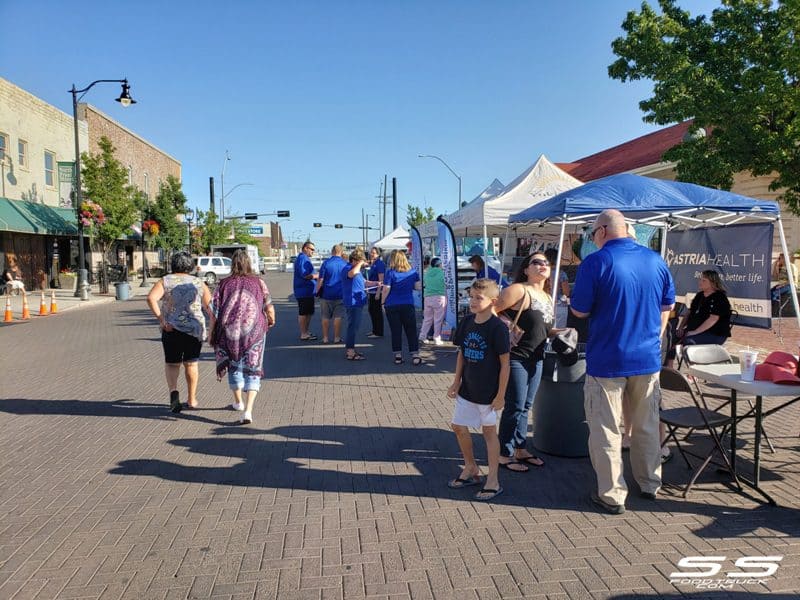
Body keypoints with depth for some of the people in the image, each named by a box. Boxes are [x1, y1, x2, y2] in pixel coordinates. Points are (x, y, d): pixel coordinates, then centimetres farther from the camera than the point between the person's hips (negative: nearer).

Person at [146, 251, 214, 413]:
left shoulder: (165, 281, 2)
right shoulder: (199, 283, 6)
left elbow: (151, 298, -16)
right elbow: (211, 309, 1)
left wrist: (161, 319, -14)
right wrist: (212, 331, 7)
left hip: (172, 329, -1)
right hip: (195, 328, 1)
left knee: (171, 363, 16)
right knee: (191, 364, 17)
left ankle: (173, 391, -8)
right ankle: (191, 399, 25)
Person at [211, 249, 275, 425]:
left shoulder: (224, 284, 0)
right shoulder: (258, 282, 0)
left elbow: (214, 311, -3)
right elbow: (269, 308, 1)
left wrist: (211, 334, 6)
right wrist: (271, 320, 22)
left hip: (229, 331, 1)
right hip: (254, 330, -1)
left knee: (234, 366, 22)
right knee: (252, 369, 4)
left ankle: (238, 402, 40)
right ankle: (248, 410, -11)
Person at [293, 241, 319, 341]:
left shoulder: (305, 258, 19)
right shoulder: (302, 258, -15)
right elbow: (304, 275, -24)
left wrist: (315, 276, 11)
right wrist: (317, 276, -14)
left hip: (308, 291, 11)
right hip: (303, 291, -11)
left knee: (309, 312, 16)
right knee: (303, 313, -4)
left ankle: (306, 332, 25)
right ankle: (303, 334, 1)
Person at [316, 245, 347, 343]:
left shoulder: (326, 263, -7)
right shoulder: (345, 264, 0)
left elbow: (320, 280, -7)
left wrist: (317, 291, 3)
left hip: (326, 294, -1)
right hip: (340, 295, 1)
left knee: (325, 317, 8)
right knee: (338, 317, 6)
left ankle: (325, 338, 13)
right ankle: (337, 338, 8)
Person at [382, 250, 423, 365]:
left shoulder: (390, 272, -8)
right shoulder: (413, 271, 3)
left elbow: (386, 290, -10)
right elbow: (418, 286, 6)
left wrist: (383, 302, 2)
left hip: (392, 306, -2)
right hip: (408, 305, 2)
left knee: (396, 331, 5)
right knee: (411, 331, 6)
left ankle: (398, 356, 8)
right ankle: (415, 356, 2)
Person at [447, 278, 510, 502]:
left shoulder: (497, 328, -17)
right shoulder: (467, 323, 0)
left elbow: (505, 363, -14)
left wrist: (501, 395, -13)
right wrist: (456, 383, 7)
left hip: (488, 392, -6)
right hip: (467, 389, 6)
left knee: (489, 432, 5)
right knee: (458, 427, 12)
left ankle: (493, 481, 20)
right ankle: (471, 470, 33)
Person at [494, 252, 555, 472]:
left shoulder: (547, 298, 11)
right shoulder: (518, 290, -15)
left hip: (536, 358, 8)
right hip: (516, 357, -8)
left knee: (525, 406, 17)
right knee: (515, 407, -1)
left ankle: (521, 450, 30)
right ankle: (505, 455, 12)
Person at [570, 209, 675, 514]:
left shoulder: (595, 262, -14)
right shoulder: (656, 260, 3)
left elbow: (579, 311, -11)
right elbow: (667, 306, 12)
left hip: (607, 361, -5)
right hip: (648, 359, 6)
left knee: (606, 430, 6)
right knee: (647, 425, 19)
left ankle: (612, 495, 12)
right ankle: (650, 484, 34)